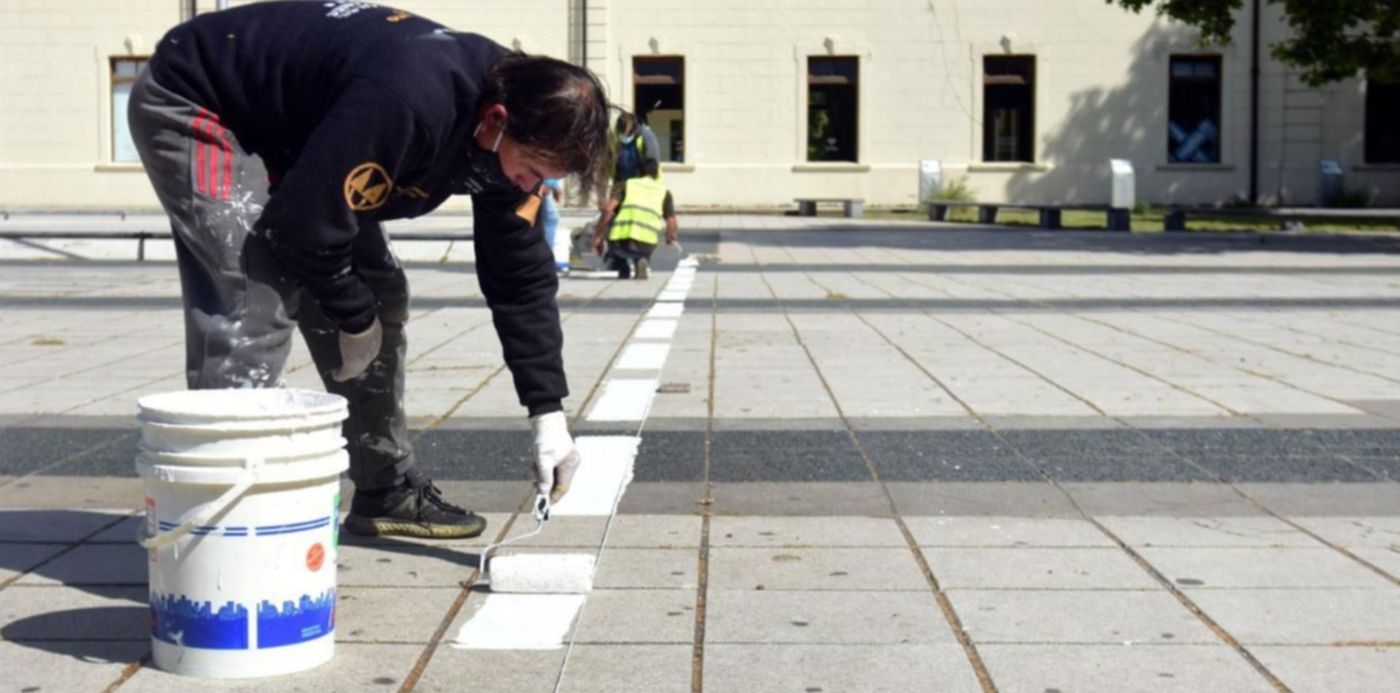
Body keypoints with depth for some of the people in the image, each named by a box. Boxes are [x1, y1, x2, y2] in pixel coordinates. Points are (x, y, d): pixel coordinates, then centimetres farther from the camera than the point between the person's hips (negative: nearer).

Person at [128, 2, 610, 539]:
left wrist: (548, 411, -9)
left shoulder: (508, 135, -11)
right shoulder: (407, 99, -39)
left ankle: (387, 491, 17)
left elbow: (522, 276, -5)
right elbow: (307, 219, -33)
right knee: (253, 312, -22)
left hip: (289, 133, 9)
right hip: (194, 110, -9)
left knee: (380, 297, 5)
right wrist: (354, 319, -15)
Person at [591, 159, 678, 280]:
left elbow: (607, 209, 0)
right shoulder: (664, 192, 16)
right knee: (643, 255, 35)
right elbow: (672, 226, 9)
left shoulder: (628, 185, 16)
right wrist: (670, 237, 33)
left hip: (620, 241, 0)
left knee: (611, 258, 33)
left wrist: (598, 238, 6)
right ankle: (642, 263, -3)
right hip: (645, 245, 0)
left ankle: (624, 267, -3)